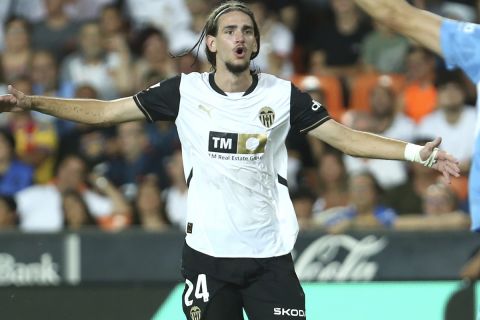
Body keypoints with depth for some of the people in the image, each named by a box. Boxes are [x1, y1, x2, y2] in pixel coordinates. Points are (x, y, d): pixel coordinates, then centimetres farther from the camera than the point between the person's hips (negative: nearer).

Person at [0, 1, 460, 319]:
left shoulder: (282, 94, 0)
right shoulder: (185, 91, 0)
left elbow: (345, 137, 1)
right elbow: (104, 111, 4)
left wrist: (416, 152, -9)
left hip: (270, 254, 0)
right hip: (207, 253, 0)